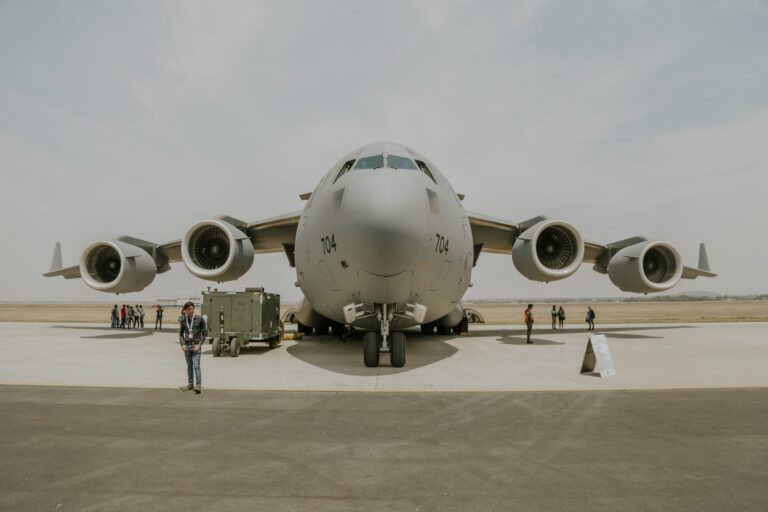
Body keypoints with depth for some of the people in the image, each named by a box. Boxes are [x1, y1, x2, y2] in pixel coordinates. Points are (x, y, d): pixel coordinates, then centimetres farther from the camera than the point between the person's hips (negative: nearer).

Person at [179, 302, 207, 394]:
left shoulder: (200, 319, -6)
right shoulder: (183, 321, 3)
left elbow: (205, 334, -2)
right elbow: (181, 334, 12)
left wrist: (199, 344, -10)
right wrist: (182, 344, -2)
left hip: (196, 345, -4)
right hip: (187, 346, 4)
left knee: (196, 365, -11)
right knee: (189, 365, 14)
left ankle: (198, 386, -12)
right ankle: (190, 384, 25)